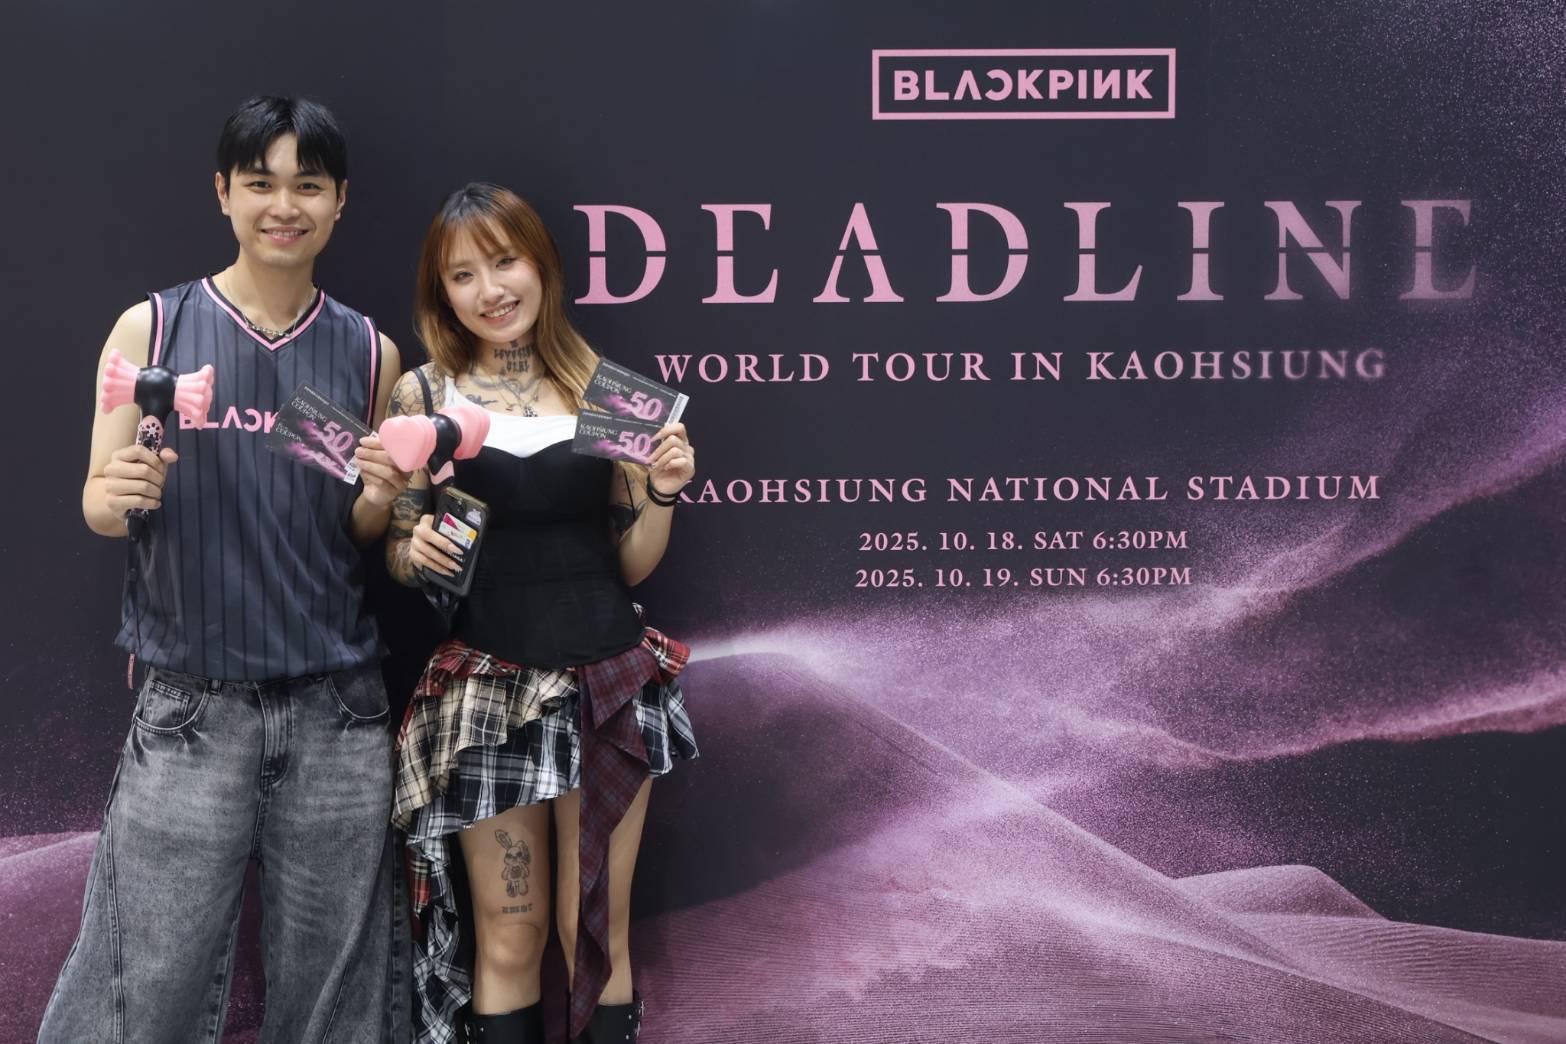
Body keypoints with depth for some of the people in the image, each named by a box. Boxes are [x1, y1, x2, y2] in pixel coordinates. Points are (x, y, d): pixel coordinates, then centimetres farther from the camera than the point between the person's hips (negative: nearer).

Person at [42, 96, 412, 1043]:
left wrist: (379, 498, -8)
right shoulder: (152, 328, 1)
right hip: (191, 707, -2)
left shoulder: (370, 352, 7)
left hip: (336, 709, 2)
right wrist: (121, 494, -19)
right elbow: (97, 504, 3)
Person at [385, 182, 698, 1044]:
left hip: (609, 685, 1)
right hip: (488, 693, -1)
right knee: (508, 940, 6)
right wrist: (419, 550, -16)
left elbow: (633, 562, 8)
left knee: (597, 934, 7)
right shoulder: (423, 394, 1)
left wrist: (661, 491, -10)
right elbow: (396, 555, 5)